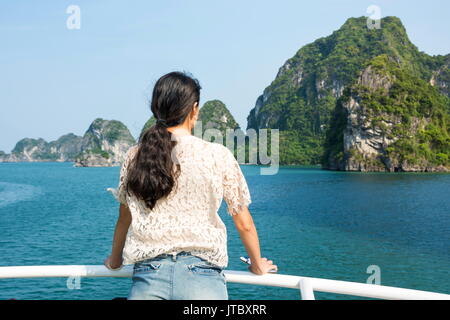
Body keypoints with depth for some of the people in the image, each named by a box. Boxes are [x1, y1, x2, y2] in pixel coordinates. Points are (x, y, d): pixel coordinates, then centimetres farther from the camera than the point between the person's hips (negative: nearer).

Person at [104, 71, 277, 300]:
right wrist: (257, 265, 23)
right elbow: (244, 224, 6)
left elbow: (124, 218, 16)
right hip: (201, 273, -2)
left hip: (147, 274, 2)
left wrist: (114, 260, 34)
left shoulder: (135, 156, 5)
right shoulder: (218, 156, -2)